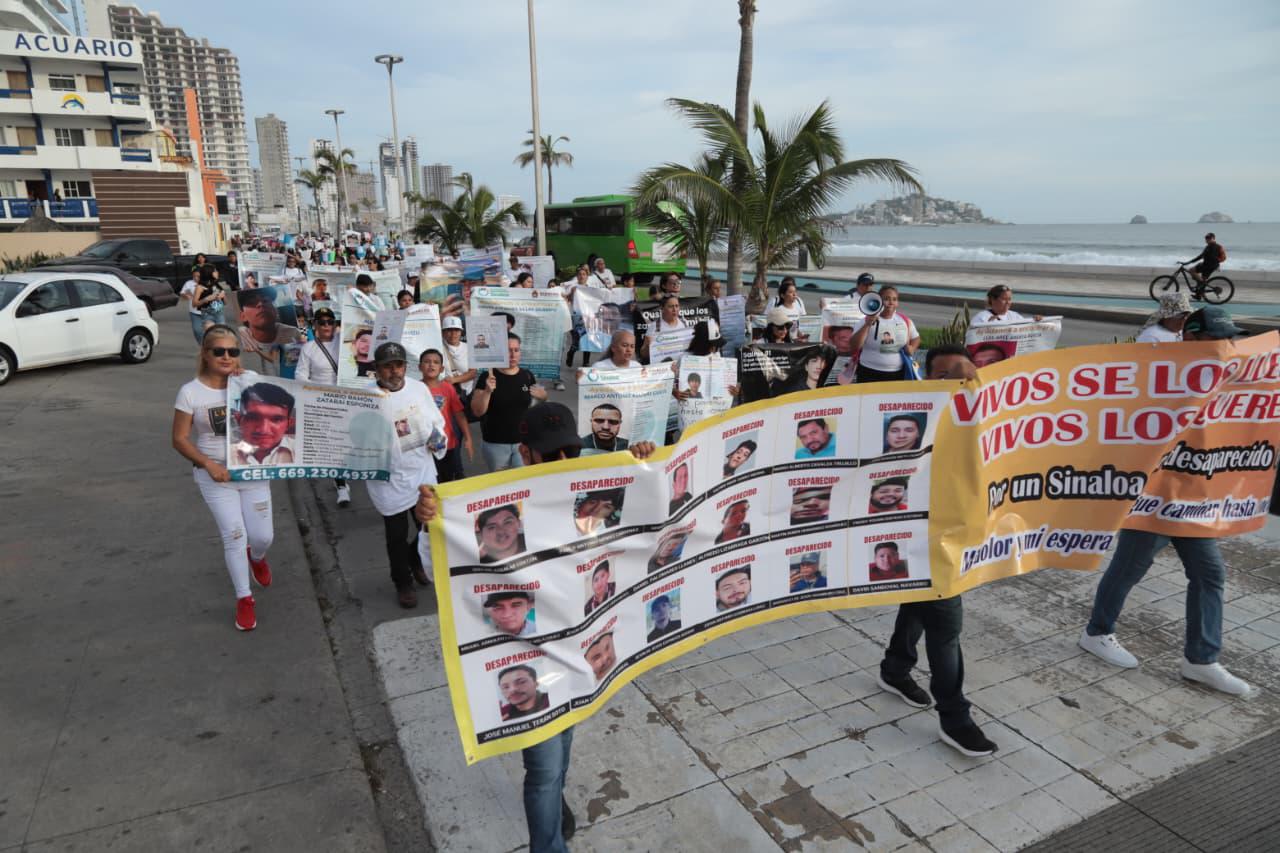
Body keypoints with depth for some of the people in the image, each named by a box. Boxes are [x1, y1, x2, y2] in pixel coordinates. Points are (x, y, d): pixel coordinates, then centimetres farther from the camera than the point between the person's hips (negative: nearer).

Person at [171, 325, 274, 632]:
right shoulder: (190, 392, -8)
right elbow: (180, 439, -4)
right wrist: (208, 464, -17)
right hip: (216, 477, -2)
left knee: (263, 536, 4)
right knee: (234, 537, -1)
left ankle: (257, 557, 43)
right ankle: (244, 598, 18)